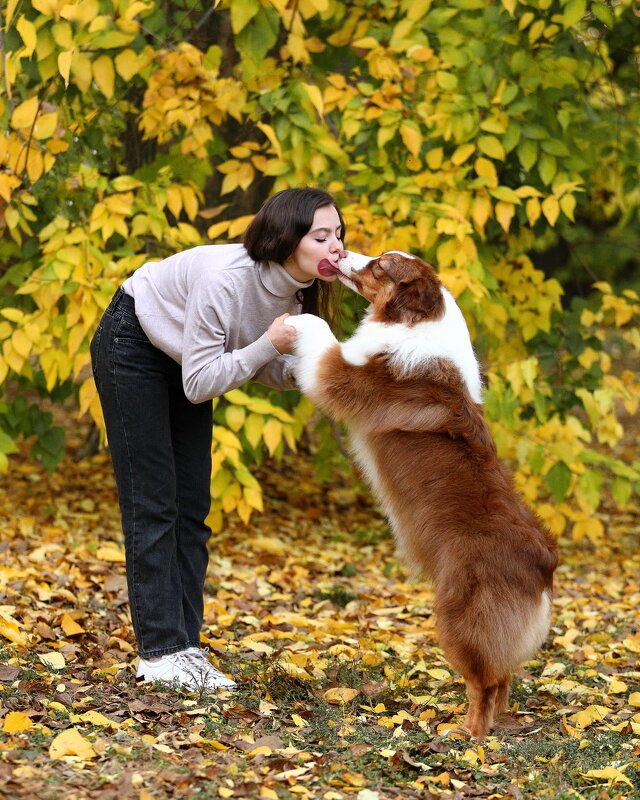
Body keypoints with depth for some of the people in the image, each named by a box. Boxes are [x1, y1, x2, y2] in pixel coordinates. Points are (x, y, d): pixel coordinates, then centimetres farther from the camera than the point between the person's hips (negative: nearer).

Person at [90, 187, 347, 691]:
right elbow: (200, 383, -30)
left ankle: (186, 646, 7)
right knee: (152, 506, -8)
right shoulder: (226, 278, -37)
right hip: (132, 344, -7)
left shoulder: (300, 289, -15)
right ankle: (159, 653, -5)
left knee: (192, 510, 3)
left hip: (184, 362, 7)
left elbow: (269, 371, -4)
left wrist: (300, 370, -25)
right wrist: (269, 344, -38)